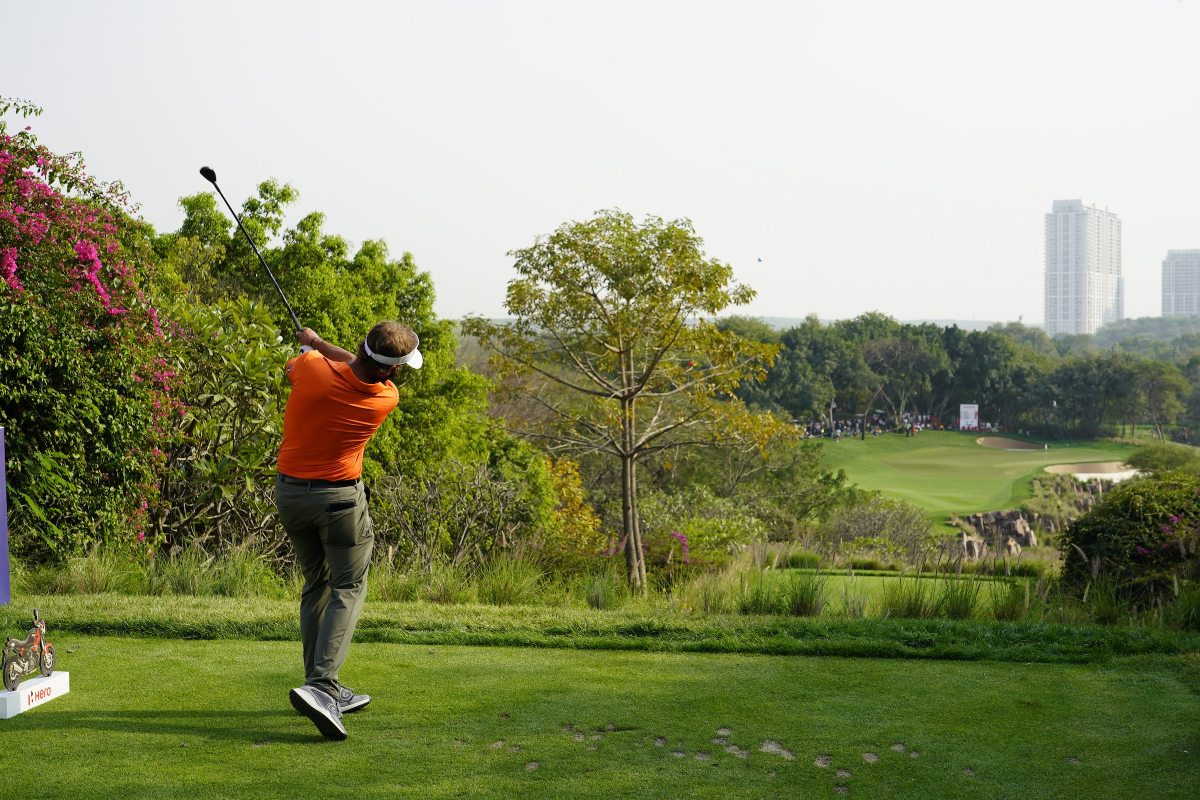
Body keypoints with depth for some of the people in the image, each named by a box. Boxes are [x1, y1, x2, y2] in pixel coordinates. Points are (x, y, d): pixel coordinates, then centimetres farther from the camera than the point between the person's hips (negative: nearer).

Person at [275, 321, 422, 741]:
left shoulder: (311, 367, -17)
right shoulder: (386, 399, -15)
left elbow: (291, 369, 10)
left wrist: (312, 346, 29)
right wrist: (319, 342, 17)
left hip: (289, 490, 4)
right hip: (339, 497, -4)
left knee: (316, 584, 16)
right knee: (348, 589, 4)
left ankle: (322, 686, 18)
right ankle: (320, 687, -15)